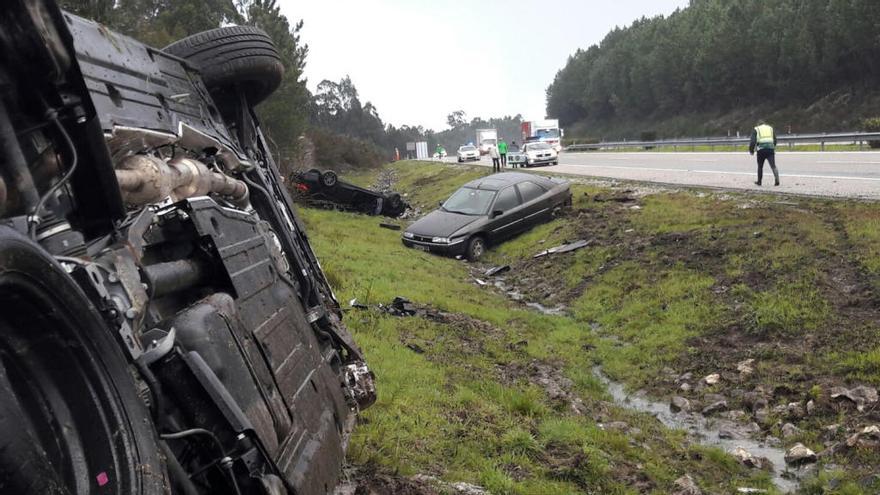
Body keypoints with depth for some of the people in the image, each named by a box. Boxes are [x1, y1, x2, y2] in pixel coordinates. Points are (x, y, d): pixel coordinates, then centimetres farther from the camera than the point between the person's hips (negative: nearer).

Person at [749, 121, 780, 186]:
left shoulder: (756, 129, 11)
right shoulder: (771, 128, 20)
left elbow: (753, 141, -1)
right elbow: (775, 140, 20)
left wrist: (751, 150, 9)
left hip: (761, 150, -1)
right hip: (770, 149, 1)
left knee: (760, 166, 14)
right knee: (773, 166, -4)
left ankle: (759, 181, 22)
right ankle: (777, 179, -22)